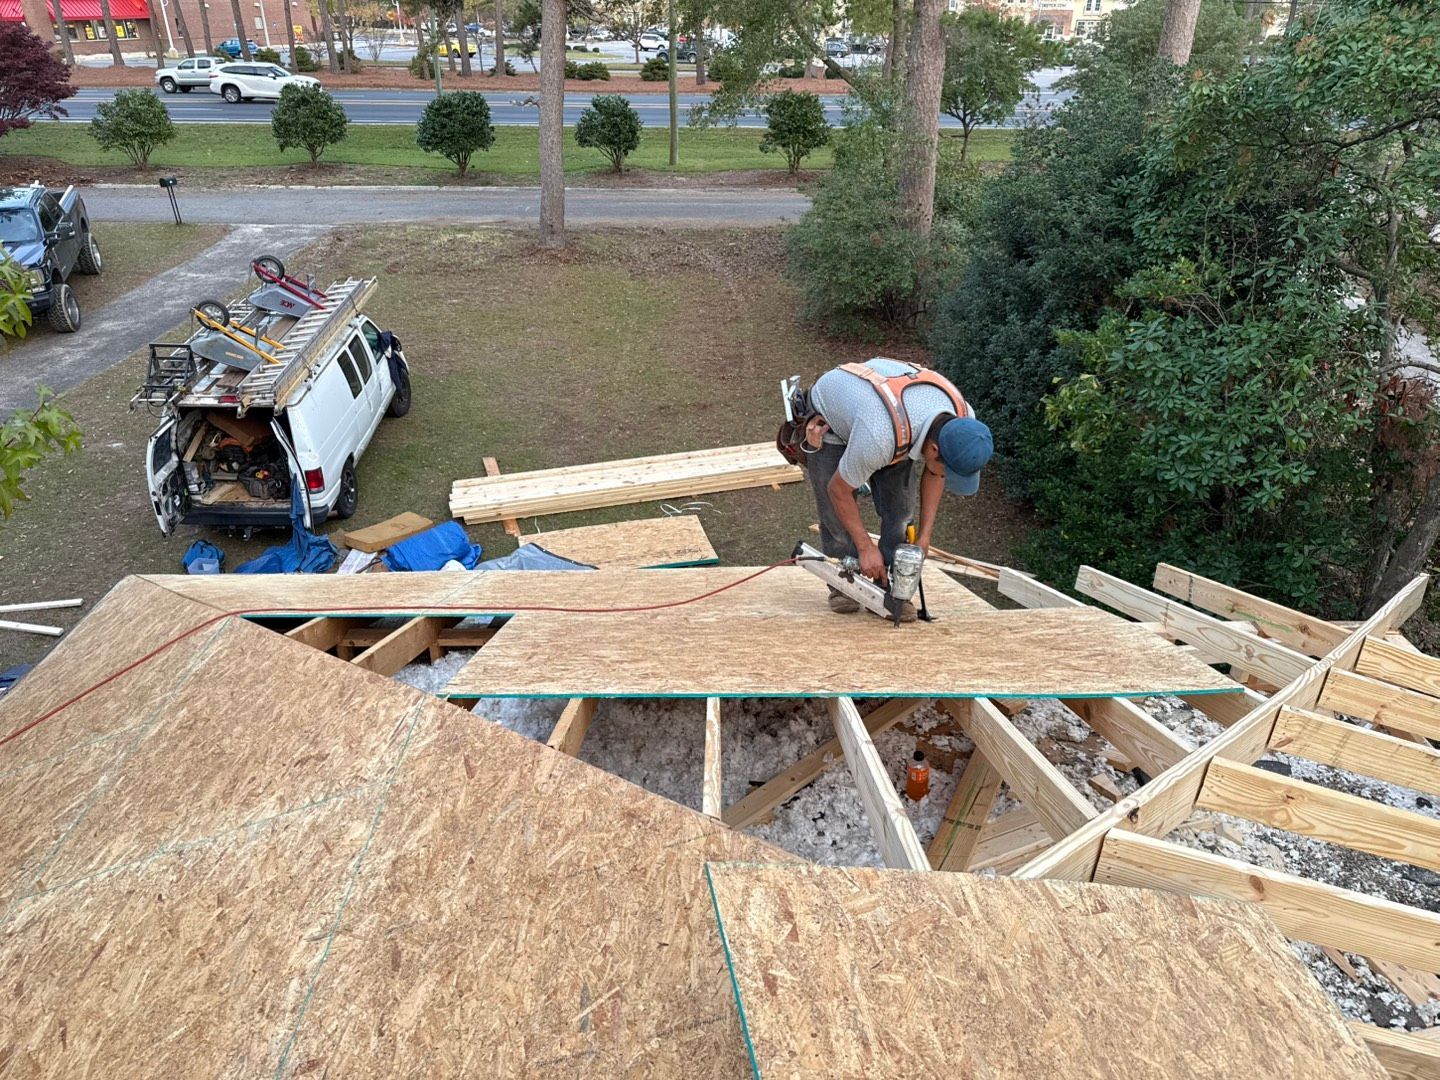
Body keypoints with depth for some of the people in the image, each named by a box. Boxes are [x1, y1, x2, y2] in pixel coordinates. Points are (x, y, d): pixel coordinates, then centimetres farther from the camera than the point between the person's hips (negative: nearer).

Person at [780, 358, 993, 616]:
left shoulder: (962, 420, -27)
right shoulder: (880, 439, -46)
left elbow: (933, 473, -6)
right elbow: (838, 490, -28)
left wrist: (924, 536, -10)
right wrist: (866, 547, -20)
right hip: (827, 417, -5)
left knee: (901, 508, -6)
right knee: (836, 515, -9)